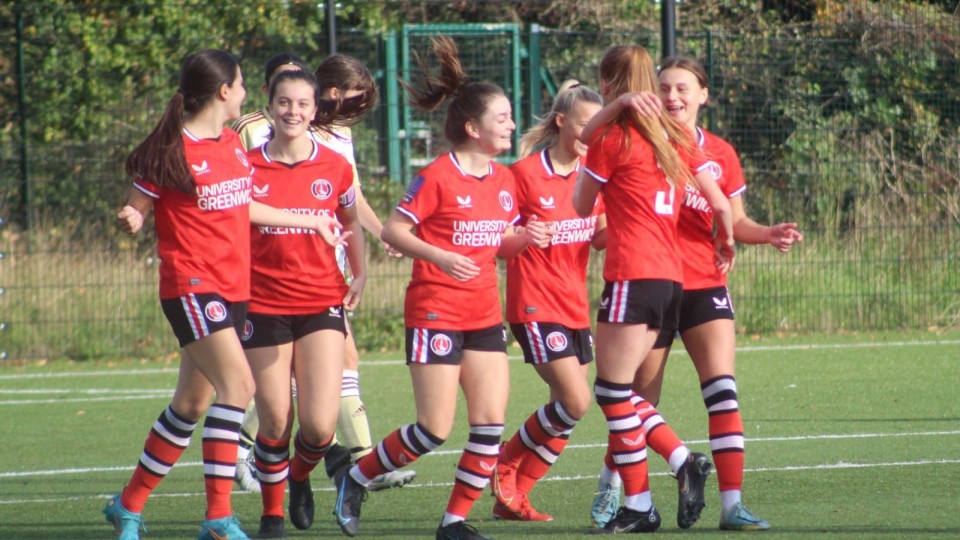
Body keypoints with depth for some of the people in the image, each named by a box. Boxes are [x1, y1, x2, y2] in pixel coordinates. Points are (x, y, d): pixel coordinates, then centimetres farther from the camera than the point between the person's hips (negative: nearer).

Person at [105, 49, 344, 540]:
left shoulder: (233, 145, 12)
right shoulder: (171, 151, -10)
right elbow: (135, 212, -5)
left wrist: (310, 222, 36)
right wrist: (130, 221, -29)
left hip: (233, 288, 8)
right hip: (191, 284, -8)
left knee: (192, 403, 10)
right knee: (237, 384, -20)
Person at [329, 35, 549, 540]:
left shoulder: (503, 180, 10)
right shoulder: (437, 177, -12)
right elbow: (392, 229, -12)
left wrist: (526, 239, -3)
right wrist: (439, 257, -25)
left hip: (484, 314, 7)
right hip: (435, 312, -7)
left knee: (491, 422, -3)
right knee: (436, 429, -8)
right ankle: (355, 479, 13)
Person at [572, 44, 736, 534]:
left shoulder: (611, 139, -5)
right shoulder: (675, 136, 12)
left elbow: (580, 208, 5)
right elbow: (720, 205, 13)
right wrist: (725, 245, 33)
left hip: (632, 277, -7)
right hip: (671, 277, 7)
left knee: (614, 391, -1)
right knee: (622, 391, 15)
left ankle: (639, 504, -2)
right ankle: (685, 463, 2)